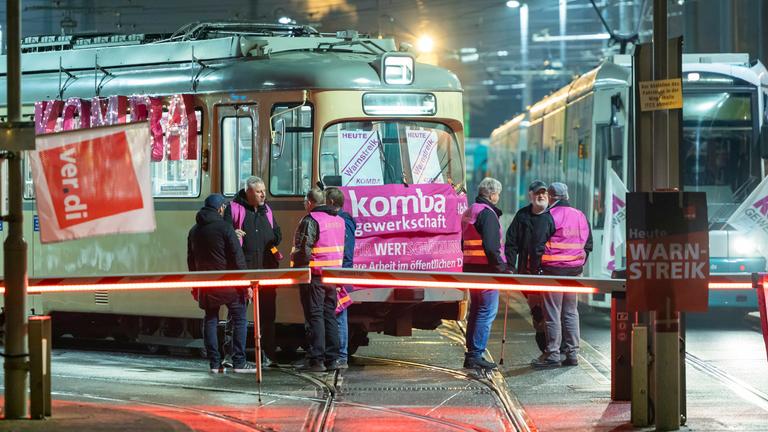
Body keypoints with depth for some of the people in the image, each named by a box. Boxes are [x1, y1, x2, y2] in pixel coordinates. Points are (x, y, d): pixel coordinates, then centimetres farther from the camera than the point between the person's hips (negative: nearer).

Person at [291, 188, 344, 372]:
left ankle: (316, 360, -6)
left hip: (314, 275, -7)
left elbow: (303, 250, -19)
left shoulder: (310, 221, -13)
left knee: (314, 316, -4)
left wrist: (296, 268, -8)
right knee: (330, 315, 12)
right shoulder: (338, 220, 13)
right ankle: (332, 359, 11)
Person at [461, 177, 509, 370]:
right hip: (486, 269, -10)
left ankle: (471, 354, 19)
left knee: (476, 310, 16)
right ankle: (476, 355, -9)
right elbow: (491, 246, -23)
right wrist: (501, 267, -15)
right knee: (487, 311, -7)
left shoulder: (469, 212, 17)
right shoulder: (487, 213, -14)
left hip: (471, 267, 10)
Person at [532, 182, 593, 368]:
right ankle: (572, 353, 12)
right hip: (574, 270, 6)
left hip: (553, 269, -6)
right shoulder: (581, 217, 10)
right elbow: (588, 244, 17)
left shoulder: (550, 216, -11)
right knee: (571, 312, 12)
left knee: (552, 313, -2)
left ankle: (552, 354, -2)